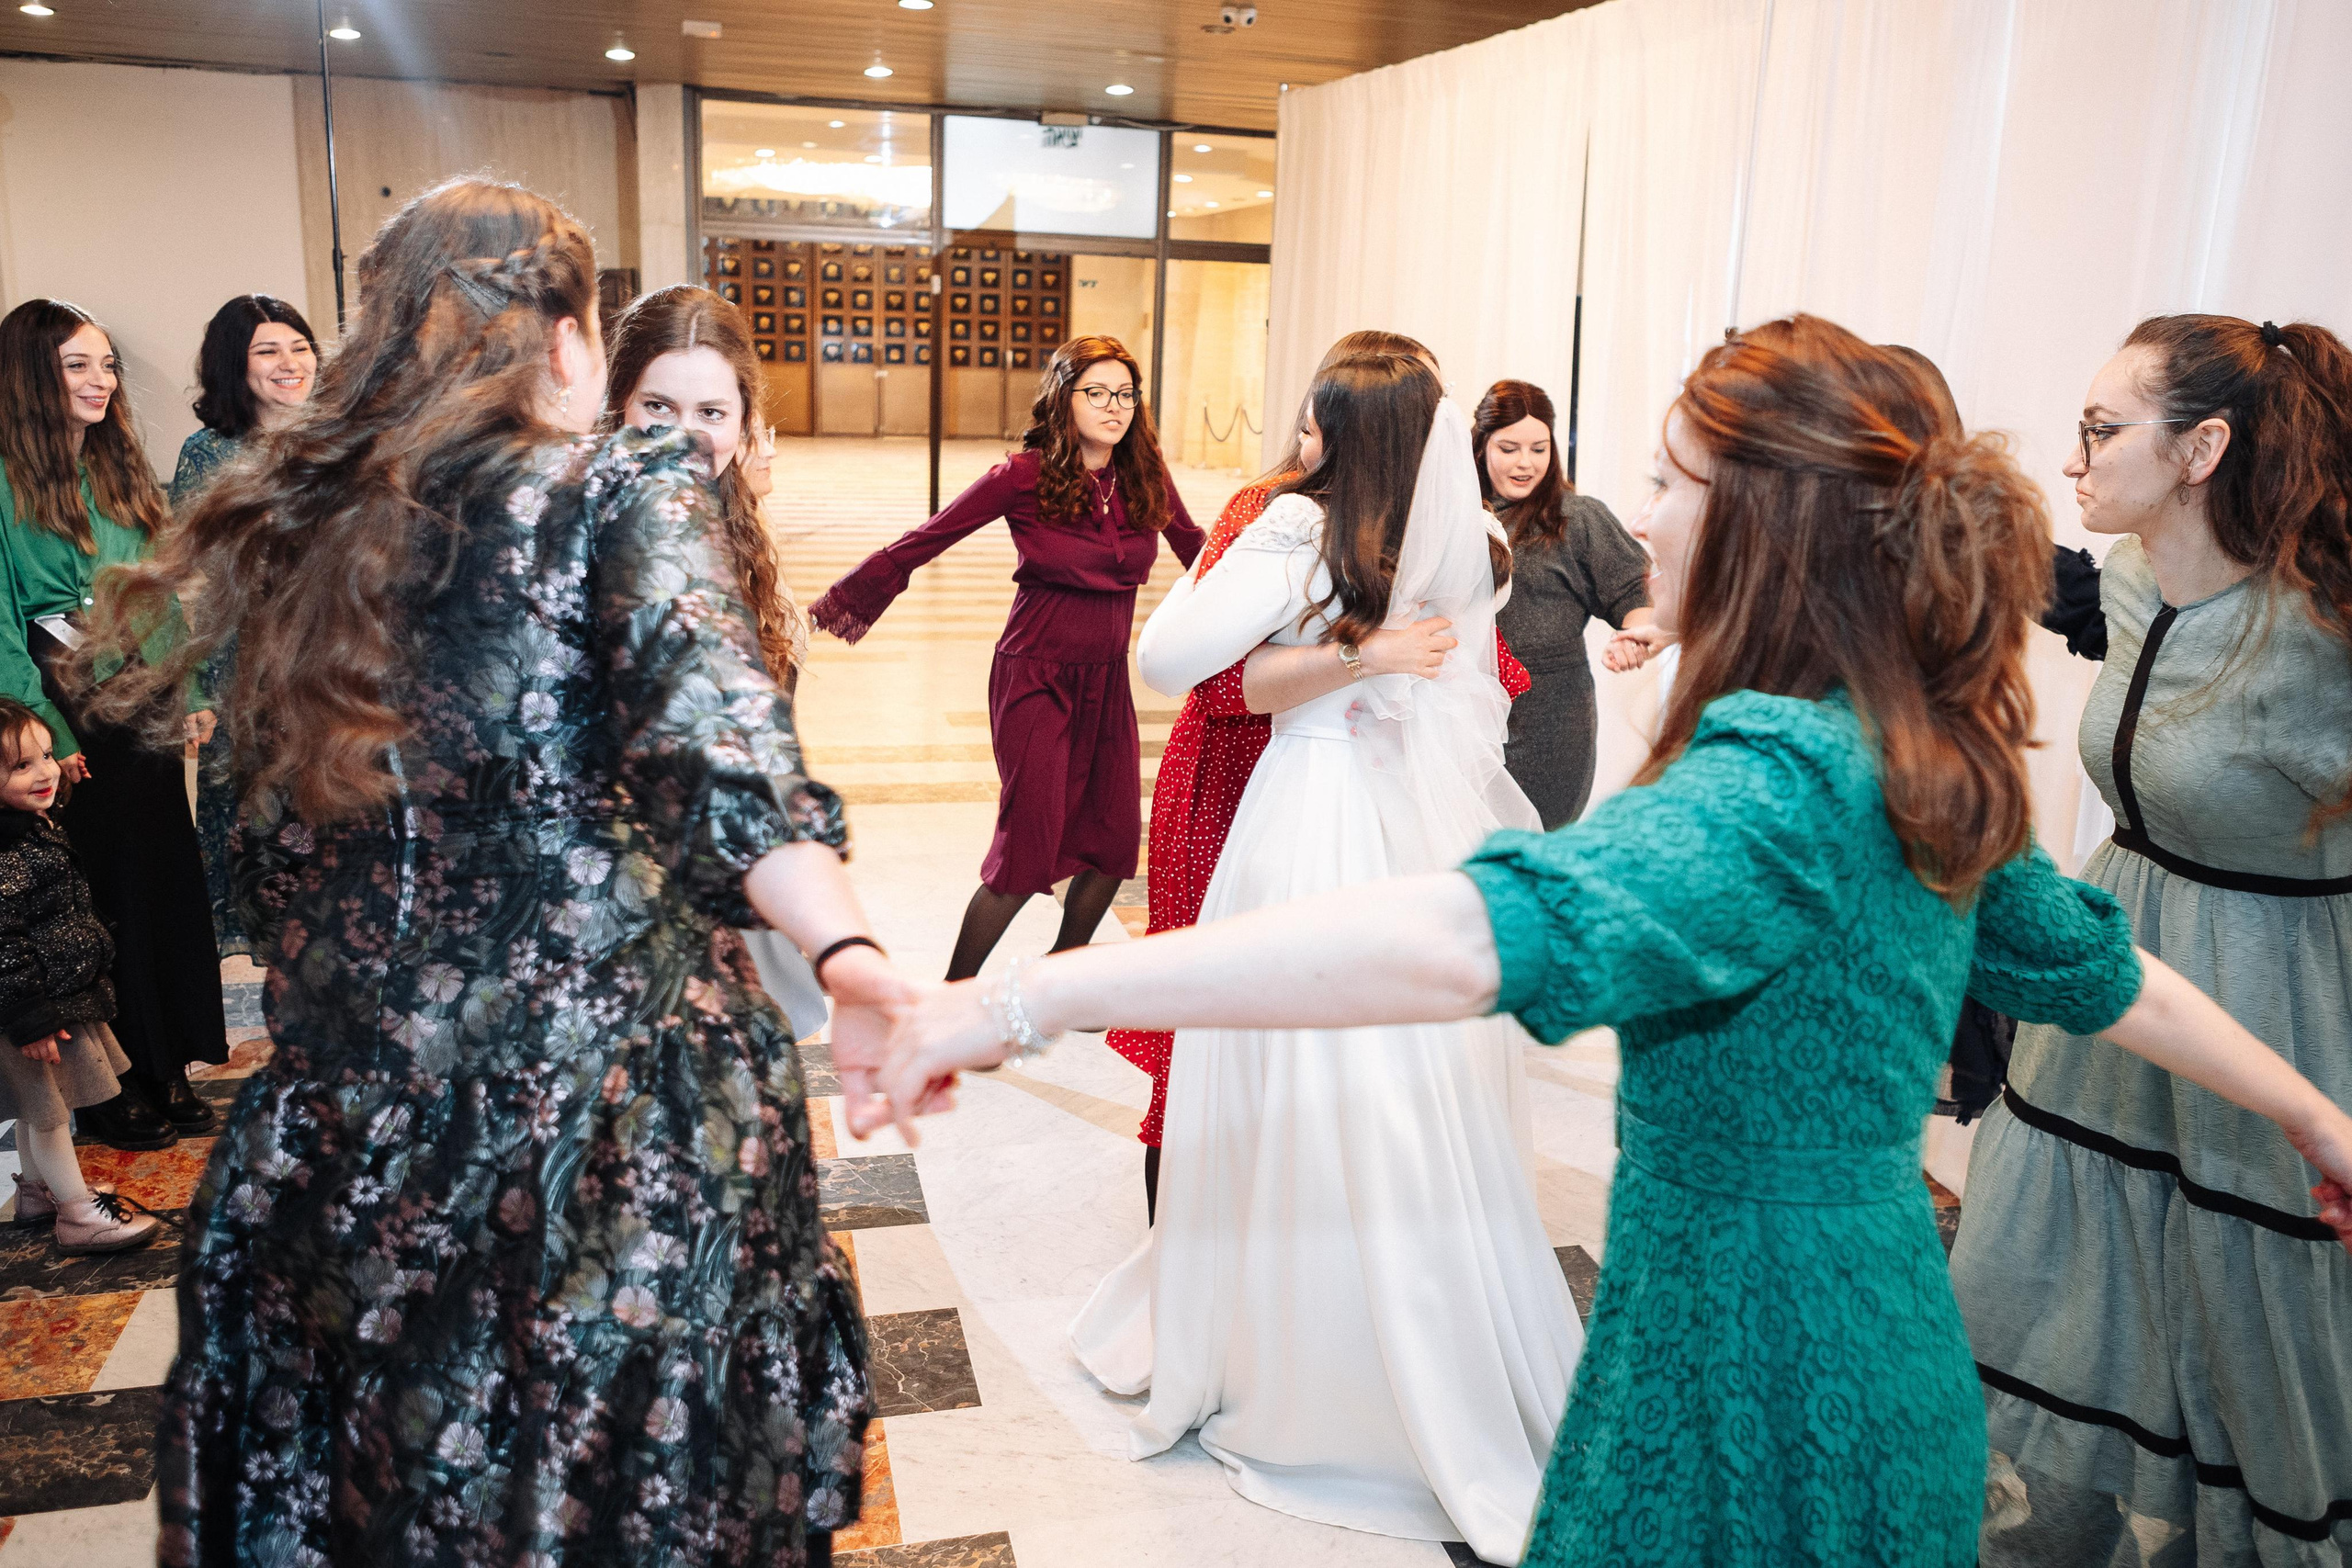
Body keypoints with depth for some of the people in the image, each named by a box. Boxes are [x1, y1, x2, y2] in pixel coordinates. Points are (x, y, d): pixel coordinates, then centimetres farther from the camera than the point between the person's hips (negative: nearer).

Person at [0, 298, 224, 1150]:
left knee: (165, 883, 9)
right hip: (71, 724, -6)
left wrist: (189, 696, 8)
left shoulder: (122, 472, 13)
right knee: (99, 898, 2)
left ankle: (167, 1072, 22)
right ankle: (111, 1092, 15)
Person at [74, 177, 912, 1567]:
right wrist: (850, 955, -41)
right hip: (619, 1106, -5)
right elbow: (713, 730, -30)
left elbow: (277, 863, 14)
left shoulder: (298, 526, 6)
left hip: (351, 1117, 6)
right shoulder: (632, 487, -10)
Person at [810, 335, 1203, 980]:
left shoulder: (1146, 478, 1)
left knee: (1114, 843, 7)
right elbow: (924, 540, -4)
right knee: (1027, 852, -7)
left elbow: (1195, 548, 20)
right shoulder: (1026, 476, -11)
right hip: (1037, 679, -5)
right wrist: (840, 602, 2)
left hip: (1107, 681, 5)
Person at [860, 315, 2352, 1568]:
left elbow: (1458, 939, -44)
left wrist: (1032, 995, -46)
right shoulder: (1923, 764, 2)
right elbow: (2102, 965, 15)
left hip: (1752, 1392, -9)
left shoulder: (1779, 785, -28)